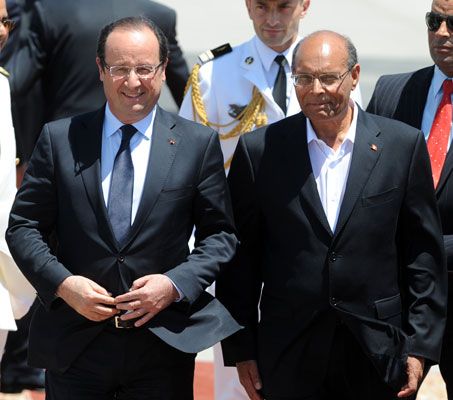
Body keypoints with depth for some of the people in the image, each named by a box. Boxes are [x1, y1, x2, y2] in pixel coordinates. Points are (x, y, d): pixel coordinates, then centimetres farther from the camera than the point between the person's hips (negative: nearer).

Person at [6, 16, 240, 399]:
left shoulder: (199, 144, 2)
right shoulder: (59, 139, 3)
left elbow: (220, 235, 5)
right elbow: (23, 227, 5)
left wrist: (175, 284, -11)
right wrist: (62, 283, -11)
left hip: (163, 347, 0)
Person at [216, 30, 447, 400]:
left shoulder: (403, 145, 1)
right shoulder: (259, 150, 1)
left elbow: (424, 254, 3)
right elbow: (240, 259, 4)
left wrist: (420, 344, -1)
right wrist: (240, 350, 2)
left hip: (380, 354, 0)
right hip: (290, 359, 0)